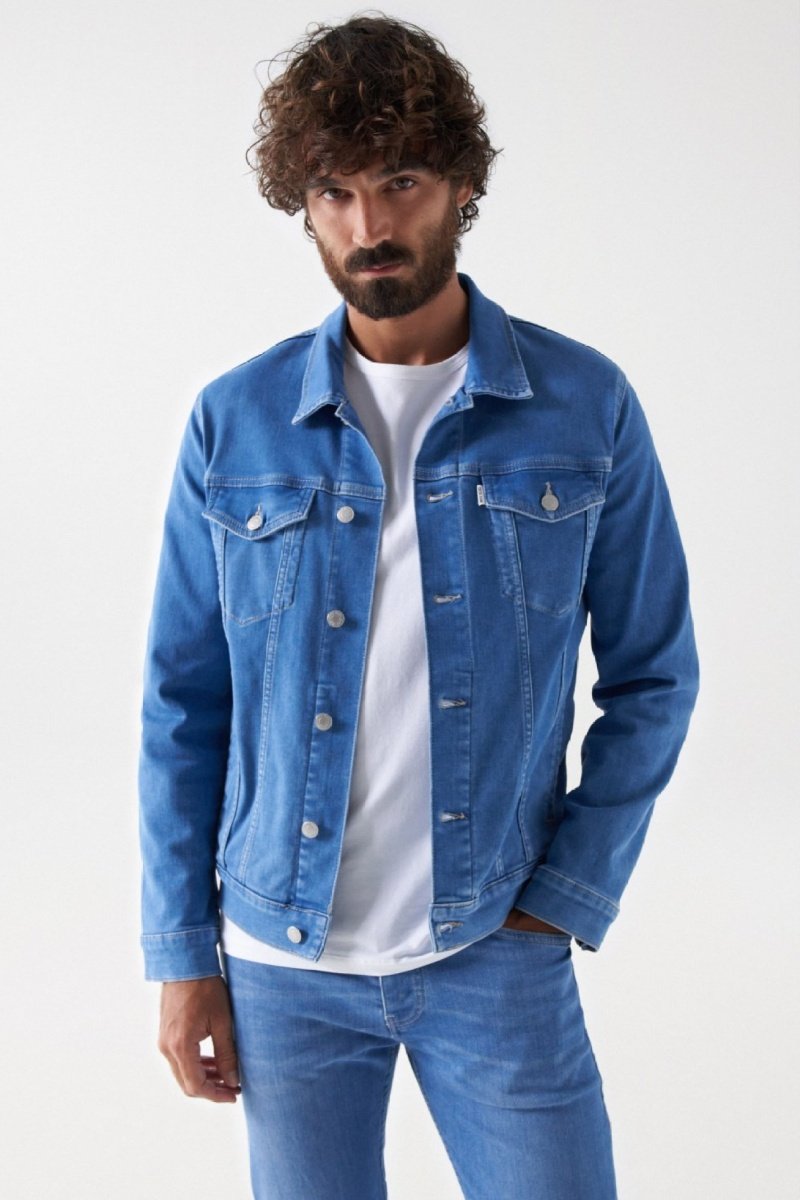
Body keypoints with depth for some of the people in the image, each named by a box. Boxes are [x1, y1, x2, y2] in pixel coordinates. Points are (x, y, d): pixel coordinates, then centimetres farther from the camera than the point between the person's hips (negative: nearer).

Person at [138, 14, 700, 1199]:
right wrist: (181, 951, 1)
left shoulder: (586, 407, -4)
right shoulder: (234, 424, -2)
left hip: (497, 954, -1)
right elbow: (184, 702, 2)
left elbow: (653, 676, 2)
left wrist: (568, 898, -5)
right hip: (282, 962, 1)